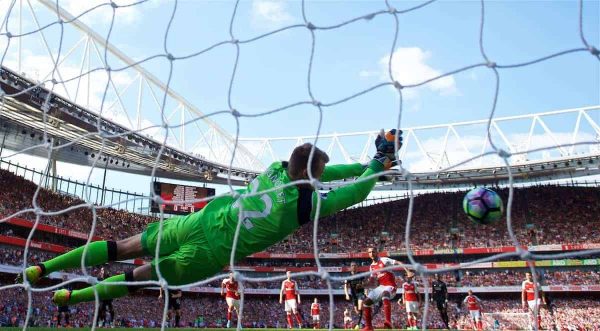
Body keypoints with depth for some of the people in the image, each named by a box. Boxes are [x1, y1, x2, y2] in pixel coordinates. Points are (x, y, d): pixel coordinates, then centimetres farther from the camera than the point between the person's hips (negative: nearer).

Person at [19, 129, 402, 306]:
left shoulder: (276, 168, 1)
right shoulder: (308, 203, -18)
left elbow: (318, 174, 16)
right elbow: (357, 191, -8)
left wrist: (367, 164, 18)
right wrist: (382, 161, 5)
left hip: (203, 218, 5)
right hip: (209, 253, -5)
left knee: (124, 247, 13)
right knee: (141, 275, 14)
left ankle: (43, 268, 17)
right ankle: (72, 296, 25)